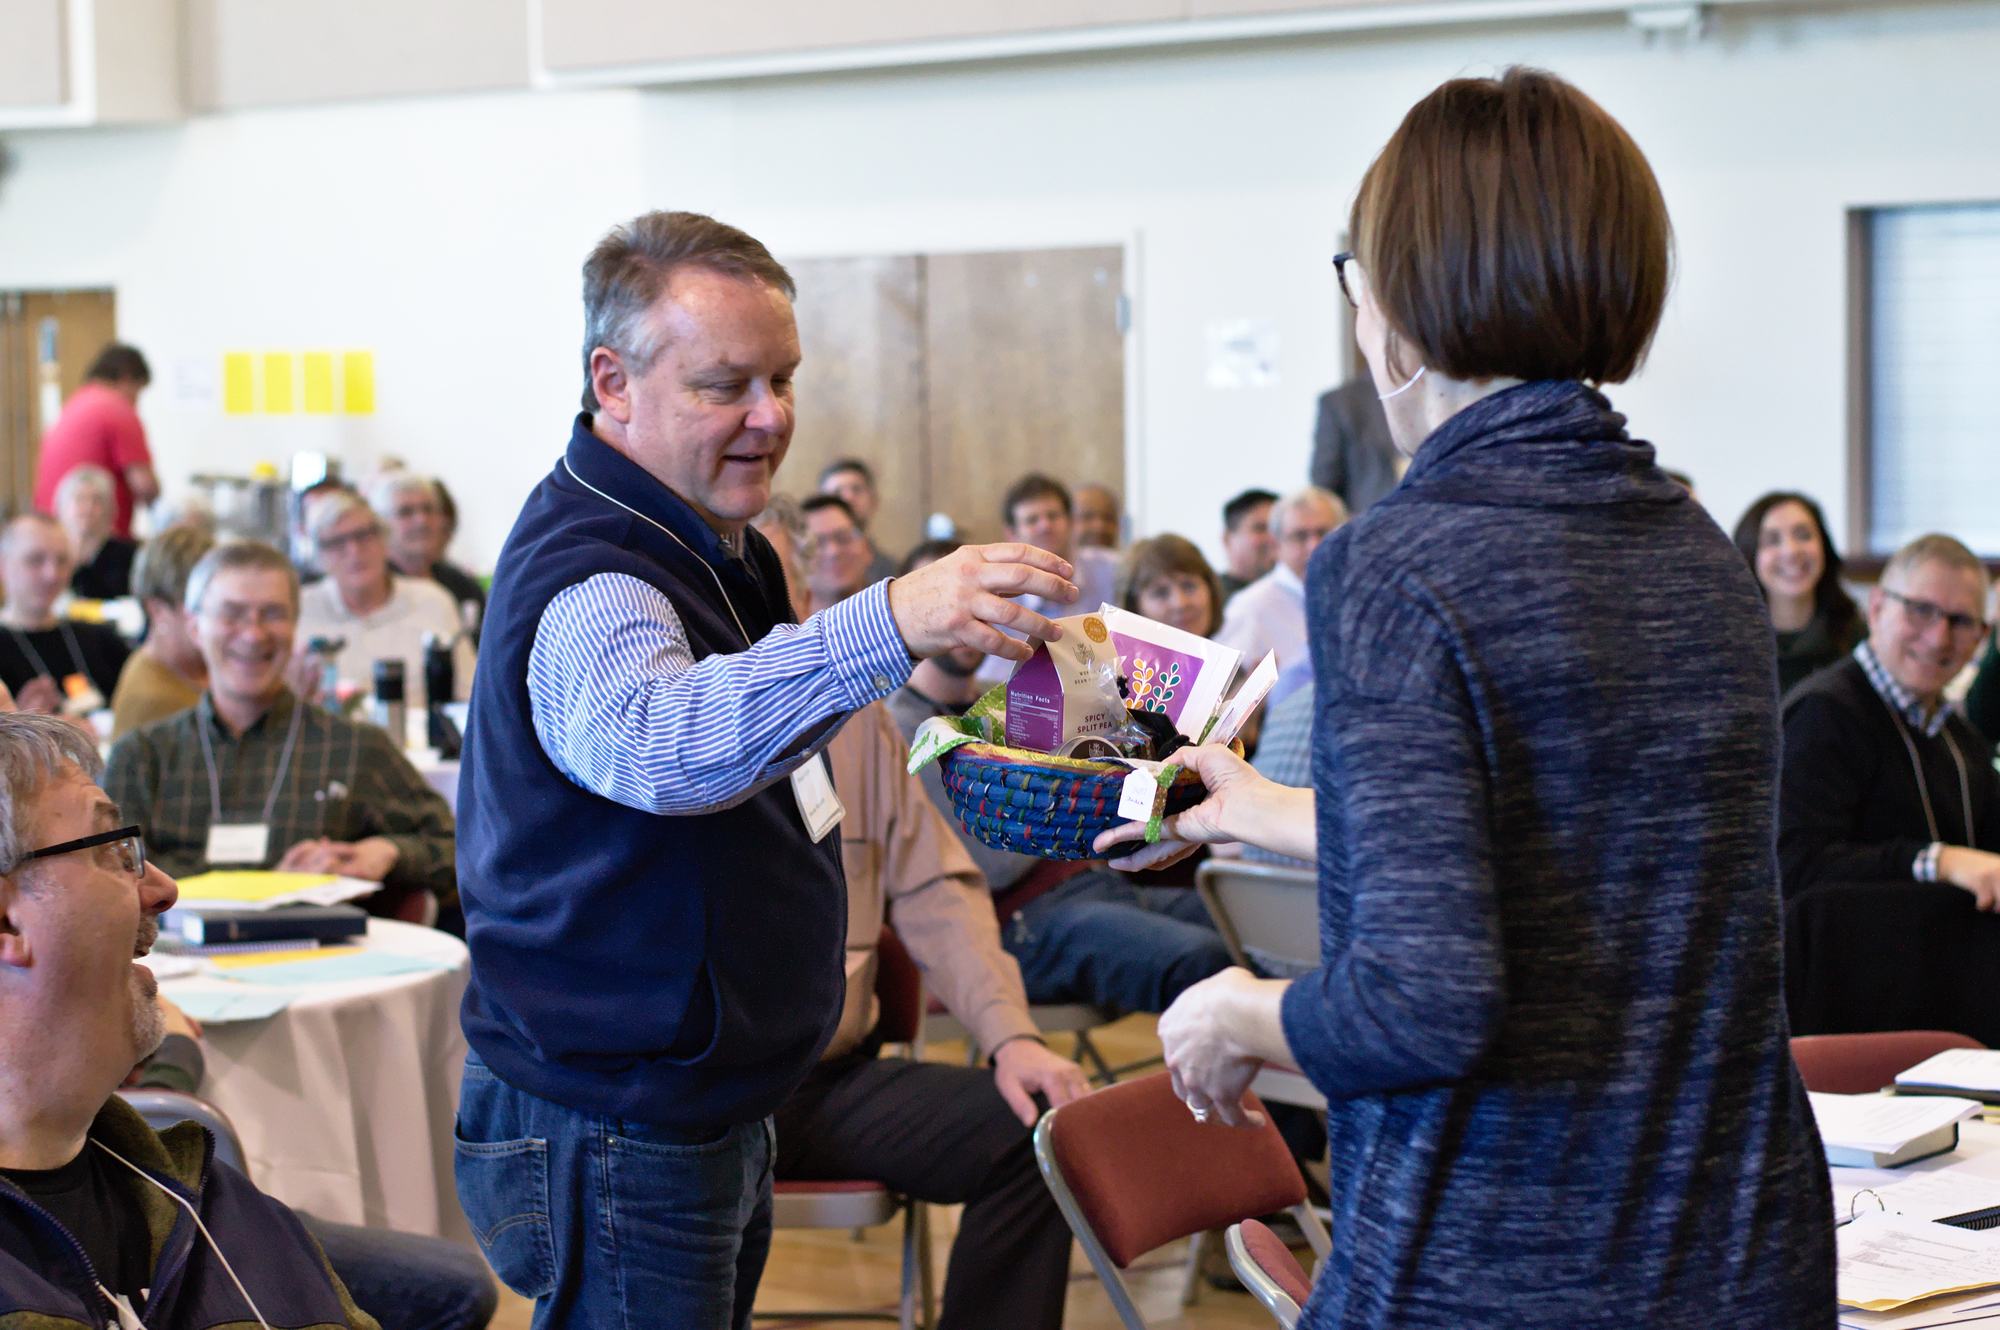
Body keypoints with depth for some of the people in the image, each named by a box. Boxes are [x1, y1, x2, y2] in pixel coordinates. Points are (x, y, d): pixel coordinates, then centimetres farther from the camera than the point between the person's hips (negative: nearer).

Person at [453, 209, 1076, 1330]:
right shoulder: (588, 583, -22)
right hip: (615, 1142, -10)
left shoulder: (721, 549, 12)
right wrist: (887, 627, -59)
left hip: (712, 1121, 10)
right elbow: (650, 743, -48)